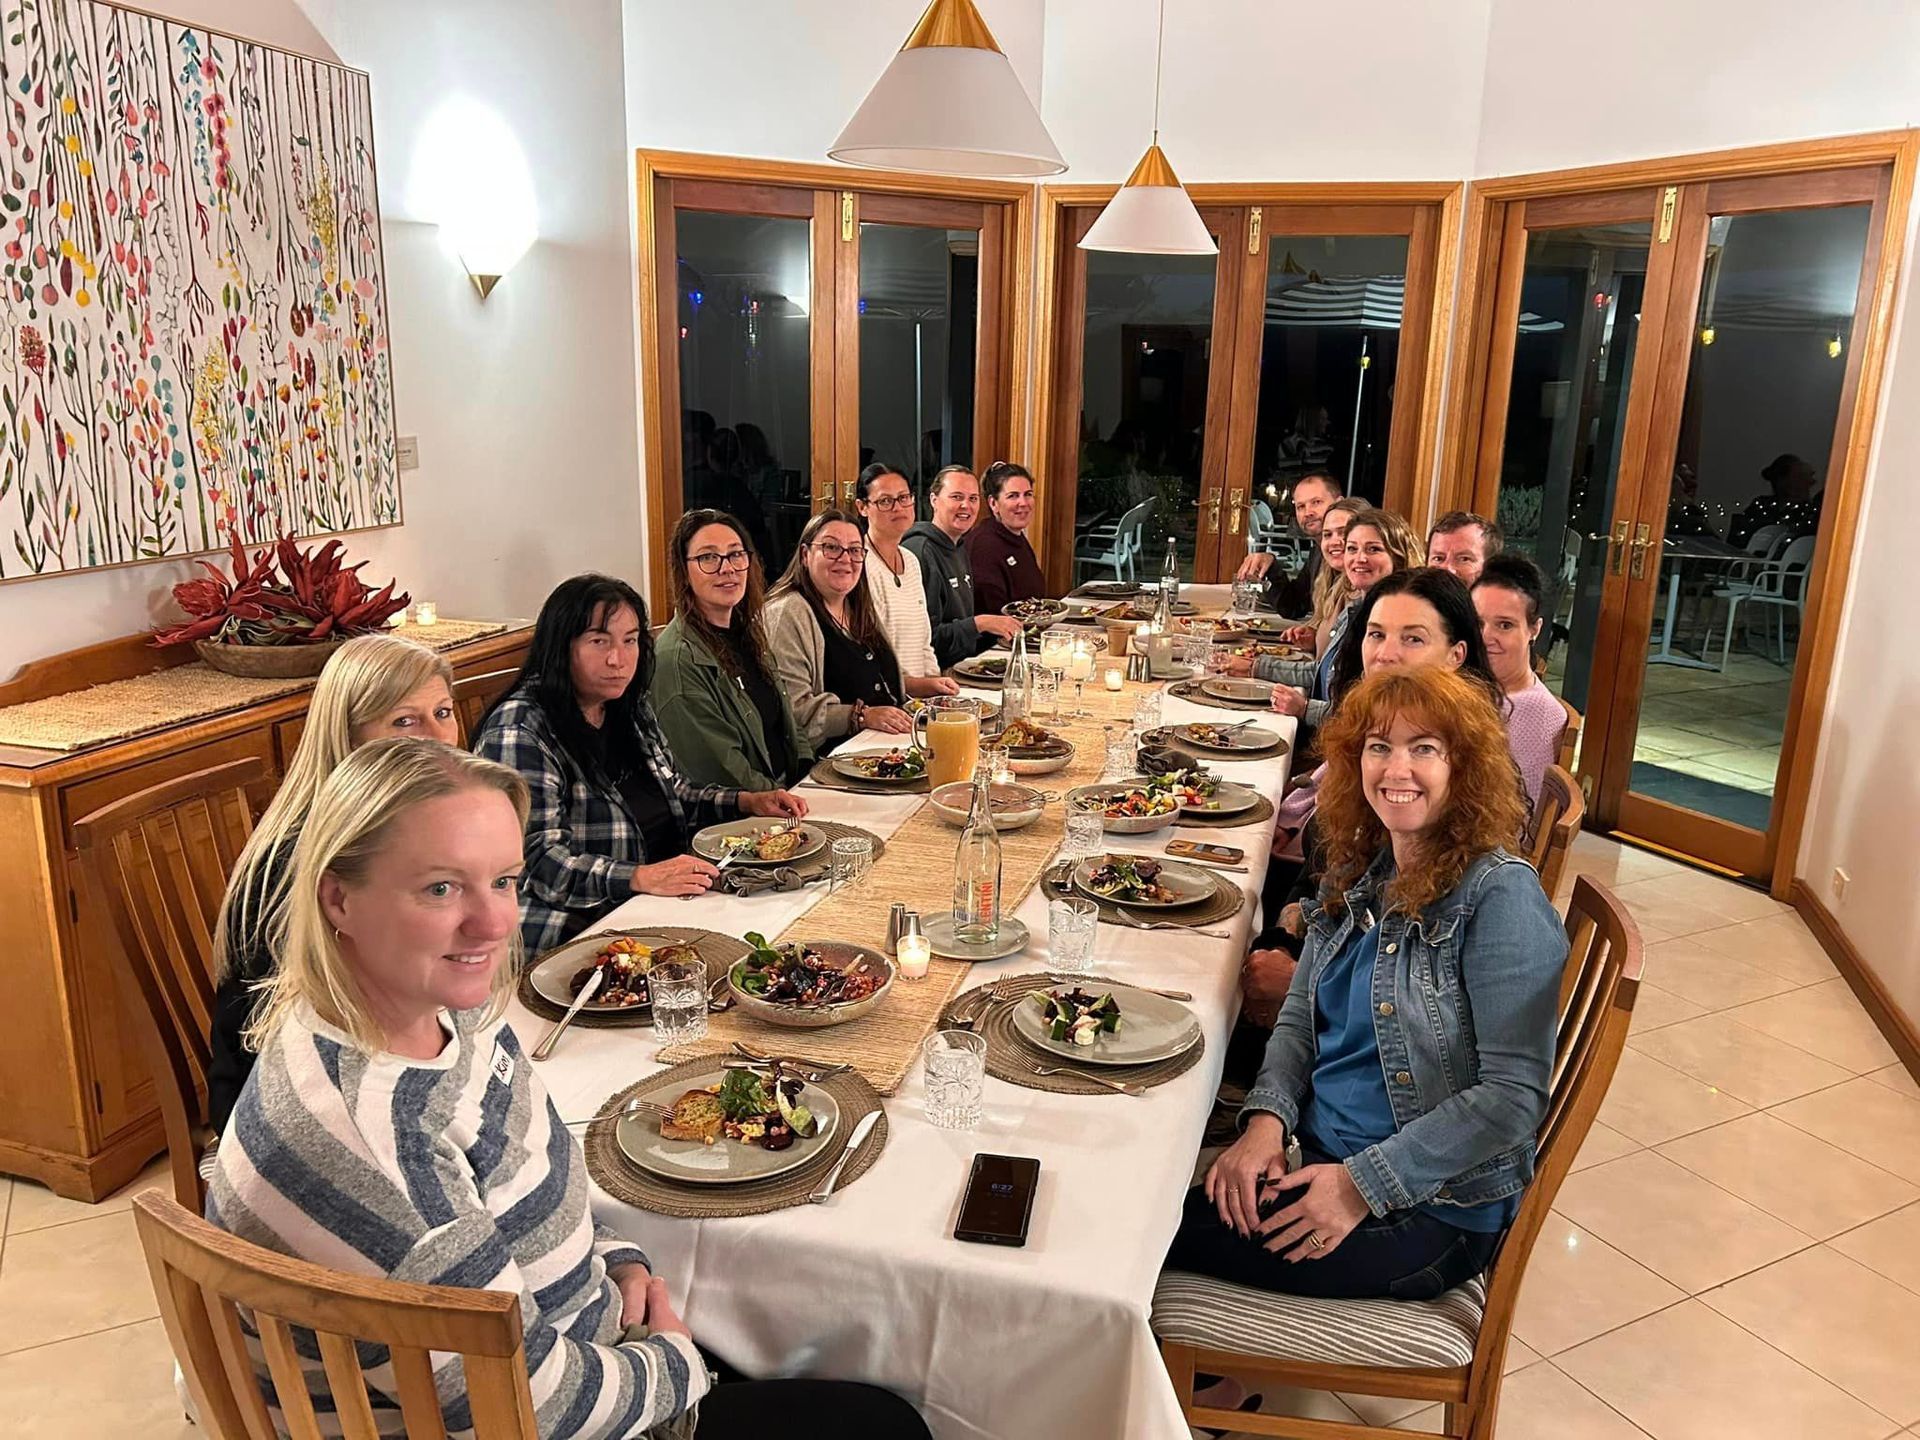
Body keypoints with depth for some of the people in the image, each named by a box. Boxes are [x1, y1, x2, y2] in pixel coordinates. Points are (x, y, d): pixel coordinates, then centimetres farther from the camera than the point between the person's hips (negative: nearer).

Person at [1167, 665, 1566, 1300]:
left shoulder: (1500, 897, -17)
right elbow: (1300, 1016, 11)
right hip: (1314, 1156, 7)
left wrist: (1364, 1185, -21)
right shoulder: (1358, 873, 5)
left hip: (1431, 1209, -6)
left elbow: (1513, 1094, -20)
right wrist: (1267, 1118, -8)